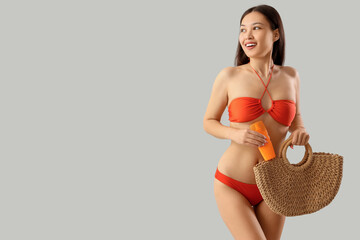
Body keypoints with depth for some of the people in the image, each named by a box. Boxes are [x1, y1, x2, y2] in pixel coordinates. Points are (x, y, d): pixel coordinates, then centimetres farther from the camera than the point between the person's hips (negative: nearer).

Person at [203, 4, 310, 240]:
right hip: (232, 185, -3)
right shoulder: (229, 76, -8)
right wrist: (234, 134, -19)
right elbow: (209, 122, 1)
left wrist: (301, 132, -7)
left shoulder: (290, 76, 1)